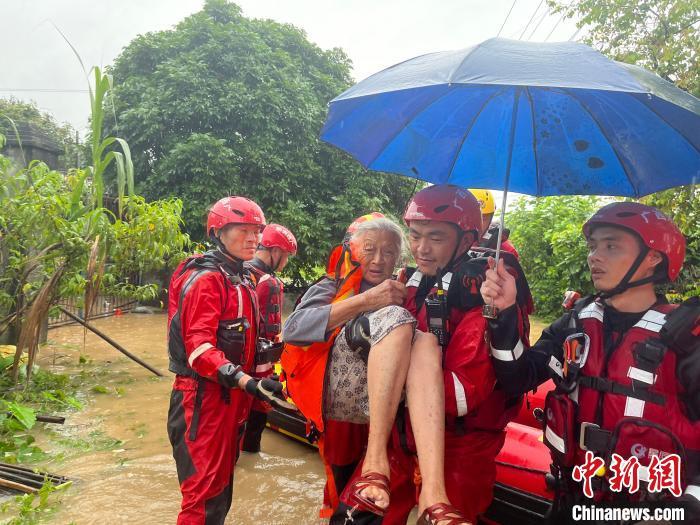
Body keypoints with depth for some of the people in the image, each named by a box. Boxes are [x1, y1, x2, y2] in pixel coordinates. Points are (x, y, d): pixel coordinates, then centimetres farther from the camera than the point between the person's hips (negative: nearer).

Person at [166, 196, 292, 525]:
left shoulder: (242, 281, 15)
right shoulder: (205, 279, -14)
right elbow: (199, 348, -24)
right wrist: (247, 383, -34)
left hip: (231, 399, 9)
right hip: (204, 400, -9)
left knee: (221, 489, 19)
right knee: (205, 497, -3)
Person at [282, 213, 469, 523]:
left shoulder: (402, 294, 29)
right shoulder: (332, 287, 20)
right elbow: (292, 330, -2)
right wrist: (365, 301, -11)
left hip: (390, 400, 3)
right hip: (335, 392, -2)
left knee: (426, 342, -27)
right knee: (395, 319, -24)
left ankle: (434, 497, -42)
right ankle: (376, 460, -32)